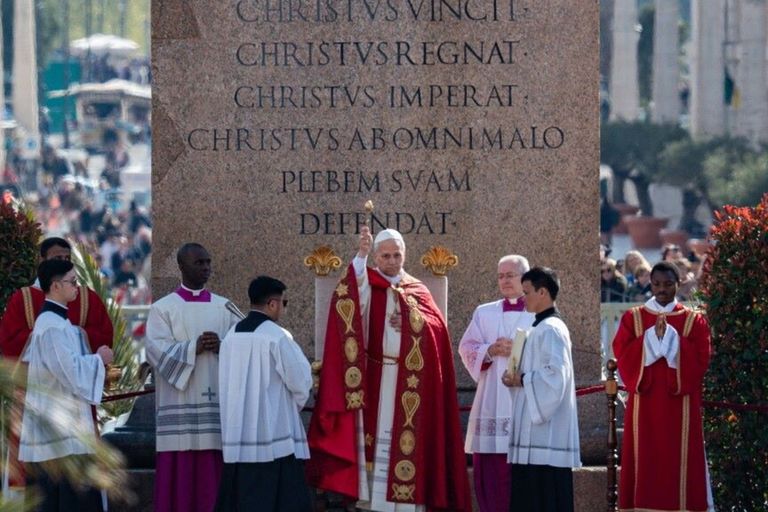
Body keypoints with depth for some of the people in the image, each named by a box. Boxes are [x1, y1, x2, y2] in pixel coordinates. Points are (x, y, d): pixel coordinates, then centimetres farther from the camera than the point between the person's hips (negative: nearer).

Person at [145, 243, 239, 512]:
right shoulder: (163, 308, 4)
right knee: (180, 471, -5)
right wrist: (194, 348, -20)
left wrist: (222, 347, -14)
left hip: (217, 402, 3)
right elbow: (157, 350, -8)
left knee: (213, 474, 0)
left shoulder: (225, 308, 14)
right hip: (180, 406, -3)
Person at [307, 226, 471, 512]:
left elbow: (436, 325, 3)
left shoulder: (417, 290, 14)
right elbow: (350, 298, -21)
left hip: (410, 382, 2)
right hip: (374, 378, -2)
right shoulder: (367, 283, 4)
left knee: (406, 441, 0)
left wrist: (413, 321, -17)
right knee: (374, 434, -6)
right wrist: (360, 254, -34)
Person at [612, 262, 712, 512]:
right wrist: (652, 336, -13)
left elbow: (700, 359, -4)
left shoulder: (694, 320, 8)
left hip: (679, 405, -1)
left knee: (679, 461, -4)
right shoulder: (633, 318, 10)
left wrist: (670, 337, -12)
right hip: (644, 404, 1)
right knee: (644, 460, -3)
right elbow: (621, 354, -2)